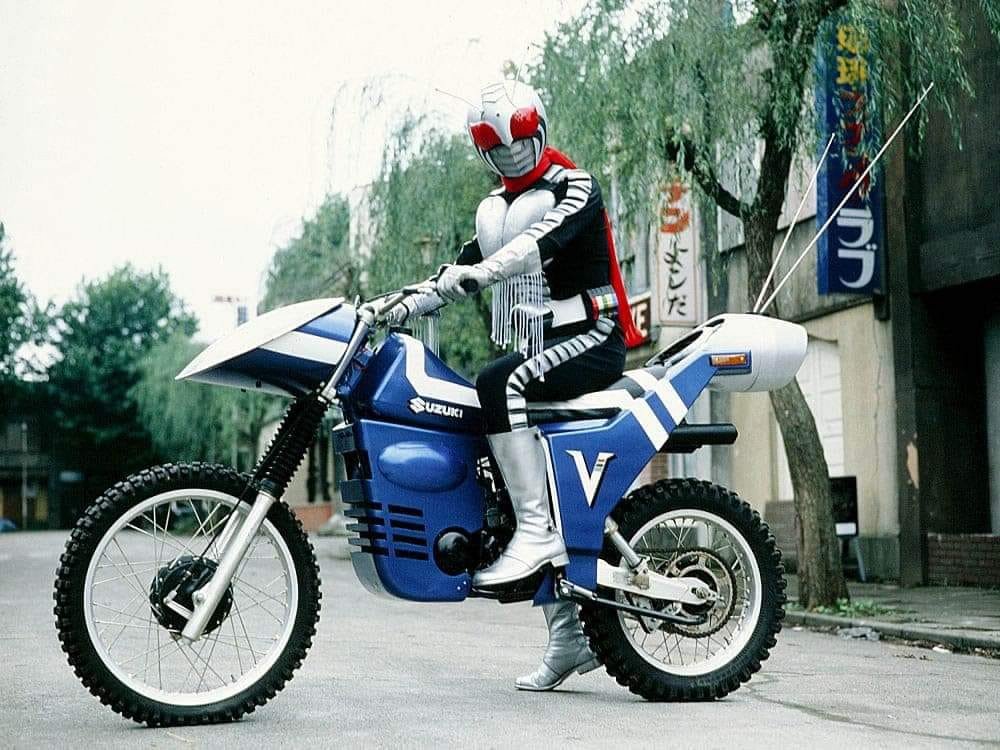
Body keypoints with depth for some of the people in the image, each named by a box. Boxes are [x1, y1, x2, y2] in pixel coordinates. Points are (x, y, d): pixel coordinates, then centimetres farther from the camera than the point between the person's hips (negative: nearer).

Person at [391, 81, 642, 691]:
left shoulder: (575, 187, -4)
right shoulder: (496, 209, 21)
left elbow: (543, 240, -23)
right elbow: (460, 271, 16)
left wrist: (480, 271, -38)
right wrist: (401, 306, -1)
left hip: (592, 340, -8)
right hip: (536, 351, 8)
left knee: (499, 384, -34)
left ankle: (537, 531, -35)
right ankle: (569, 635, 6)